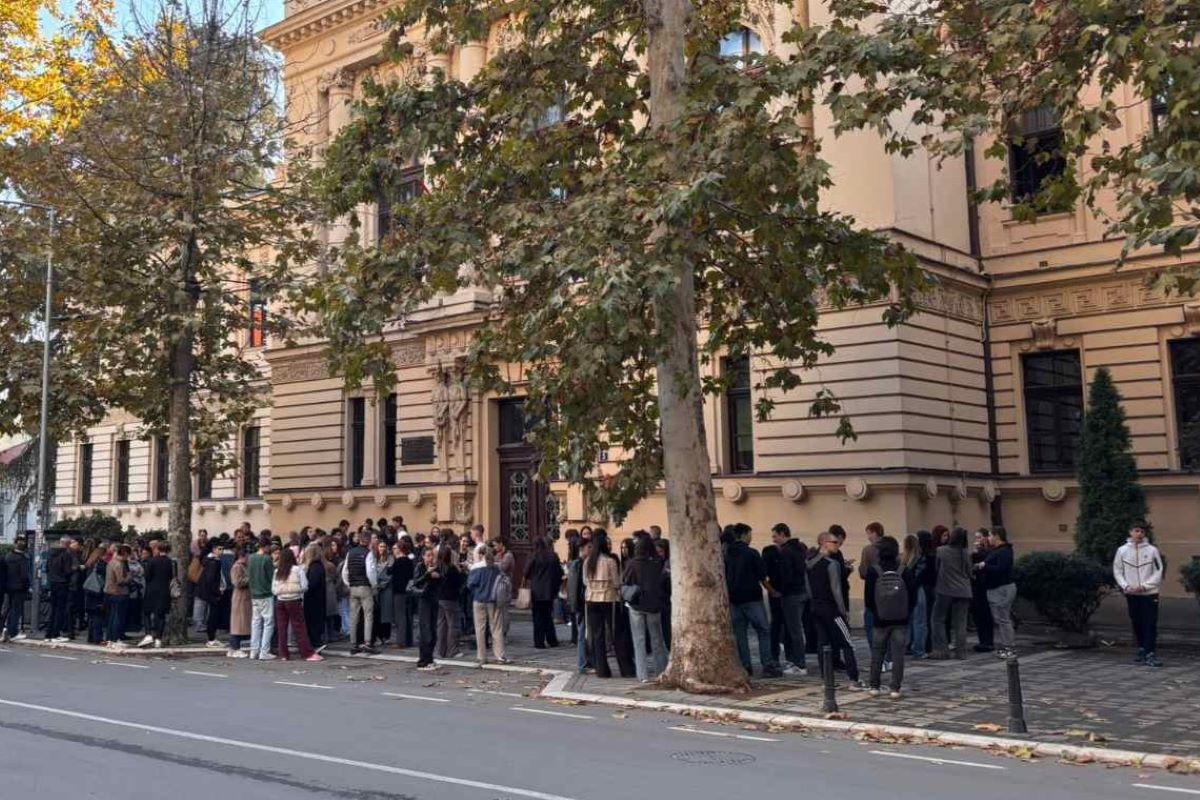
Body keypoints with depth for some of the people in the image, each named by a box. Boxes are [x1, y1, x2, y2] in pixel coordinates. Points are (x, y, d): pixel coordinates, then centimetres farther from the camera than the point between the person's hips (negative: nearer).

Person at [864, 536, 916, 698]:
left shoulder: (873, 572, -10)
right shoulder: (904, 572, -7)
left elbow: (868, 598, -7)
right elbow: (913, 596, -4)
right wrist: (907, 612, 11)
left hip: (880, 619, 0)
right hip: (901, 620, 0)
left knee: (877, 652, 12)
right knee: (898, 653, 4)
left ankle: (874, 686, 16)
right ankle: (895, 688, 1)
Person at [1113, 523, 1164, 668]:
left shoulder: (1152, 550, -3)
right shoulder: (1122, 550, 3)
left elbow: (1158, 572, -3)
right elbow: (1117, 571, 6)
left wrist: (1144, 586, -12)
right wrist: (1125, 586, -8)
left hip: (1149, 593, -2)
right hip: (1131, 594, 3)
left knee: (1150, 624, -7)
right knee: (1136, 624, 11)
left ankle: (1150, 654, -9)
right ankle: (1142, 649, 24)